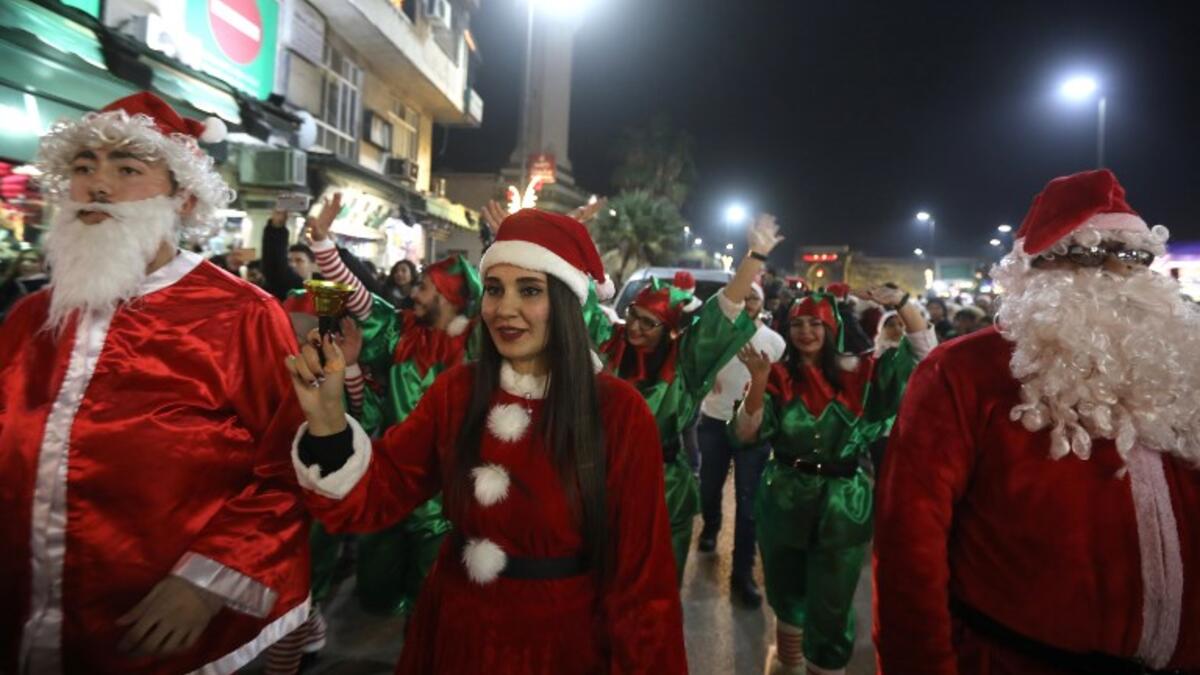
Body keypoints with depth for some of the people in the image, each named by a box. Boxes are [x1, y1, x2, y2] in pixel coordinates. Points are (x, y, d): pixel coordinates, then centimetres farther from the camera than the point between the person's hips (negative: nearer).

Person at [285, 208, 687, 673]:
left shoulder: (619, 411, -18)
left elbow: (640, 570, -13)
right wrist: (327, 417, -24)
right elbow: (379, 495, -9)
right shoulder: (455, 391, -7)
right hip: (459, 629, 4)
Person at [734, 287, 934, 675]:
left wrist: (901, 303, -21)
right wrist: (758, 380, -27)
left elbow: (923, 348, -6)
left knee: (831, 606, 8)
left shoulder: (857, 372, -4)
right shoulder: (778, 377, -5)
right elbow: (746, 434, -14)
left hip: (843, 505, -1)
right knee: (786, 591, 23)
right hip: (786, 501, 2)